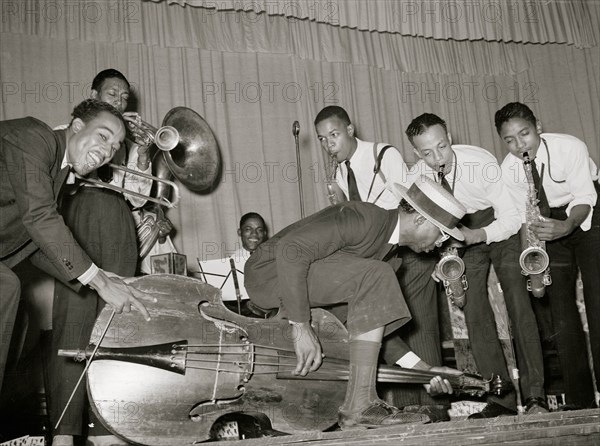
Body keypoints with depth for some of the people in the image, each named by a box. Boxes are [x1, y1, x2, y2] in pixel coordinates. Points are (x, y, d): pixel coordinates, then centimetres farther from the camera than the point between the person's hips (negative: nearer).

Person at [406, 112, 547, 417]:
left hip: (500, 226, -3)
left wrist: (478, 236, -38)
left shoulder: (482, 163, -29)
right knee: (473, 308, -6)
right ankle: (501, 400, -1)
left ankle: (535, 397, -9)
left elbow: (511, 218, -23)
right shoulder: (417, 177, -19)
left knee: (517, 300, -14)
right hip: (462, 233, 3)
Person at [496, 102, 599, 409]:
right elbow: (525, 217, -8)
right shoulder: (508, 170, -14)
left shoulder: (570, 147, -24)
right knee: (560, 306, -3)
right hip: (551, 224, 3)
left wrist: (566, 226, -42)